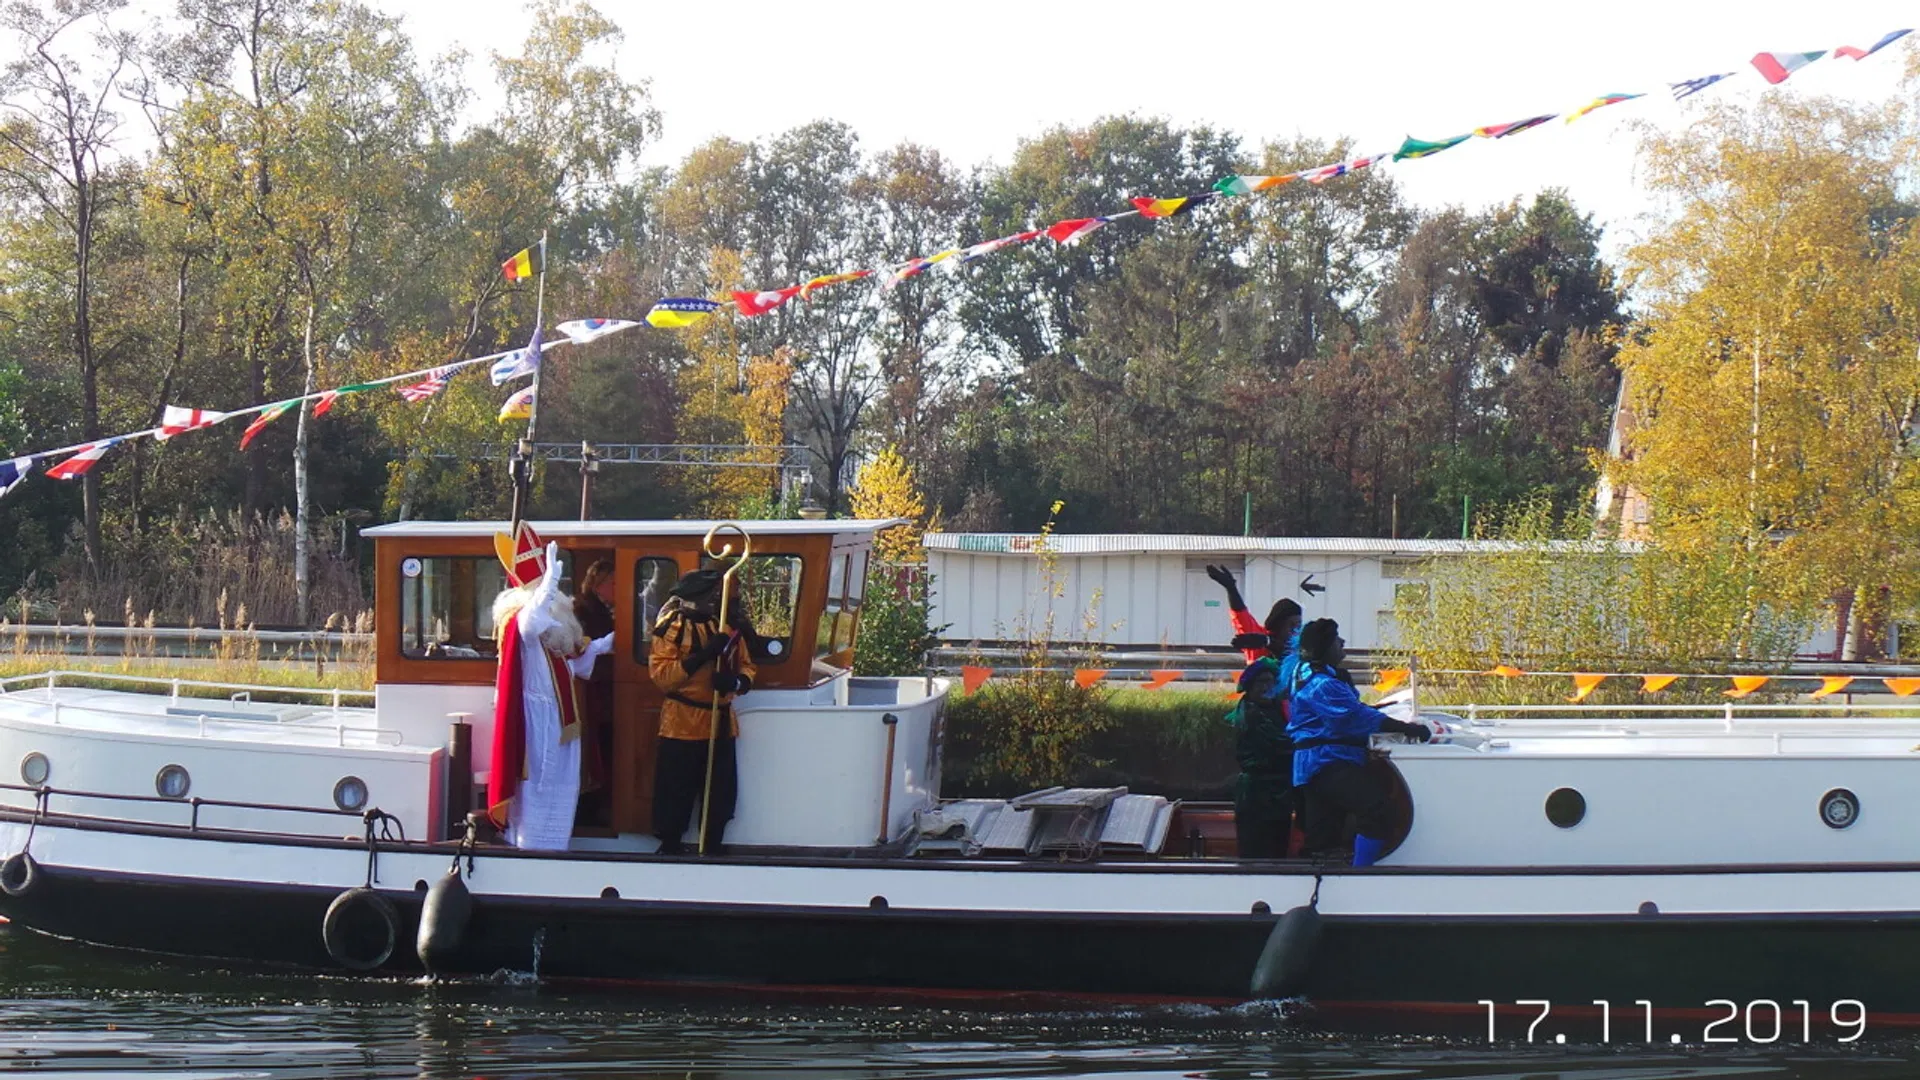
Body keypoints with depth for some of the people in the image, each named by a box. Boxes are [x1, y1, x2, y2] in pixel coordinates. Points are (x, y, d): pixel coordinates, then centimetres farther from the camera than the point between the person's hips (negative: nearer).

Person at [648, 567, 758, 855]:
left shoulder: (730, 625, 5)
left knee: (720, 794, 12)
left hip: (721, 724, 5)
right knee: (675, 795, 1)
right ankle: (670, 848, 15)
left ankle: (713, 849, 24)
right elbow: (661, 674, -18)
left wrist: (737, 681, -16)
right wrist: (704, 654, -26)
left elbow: (747, 667, 9)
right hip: (682, 725, -5)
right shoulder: (673, 625, -9)